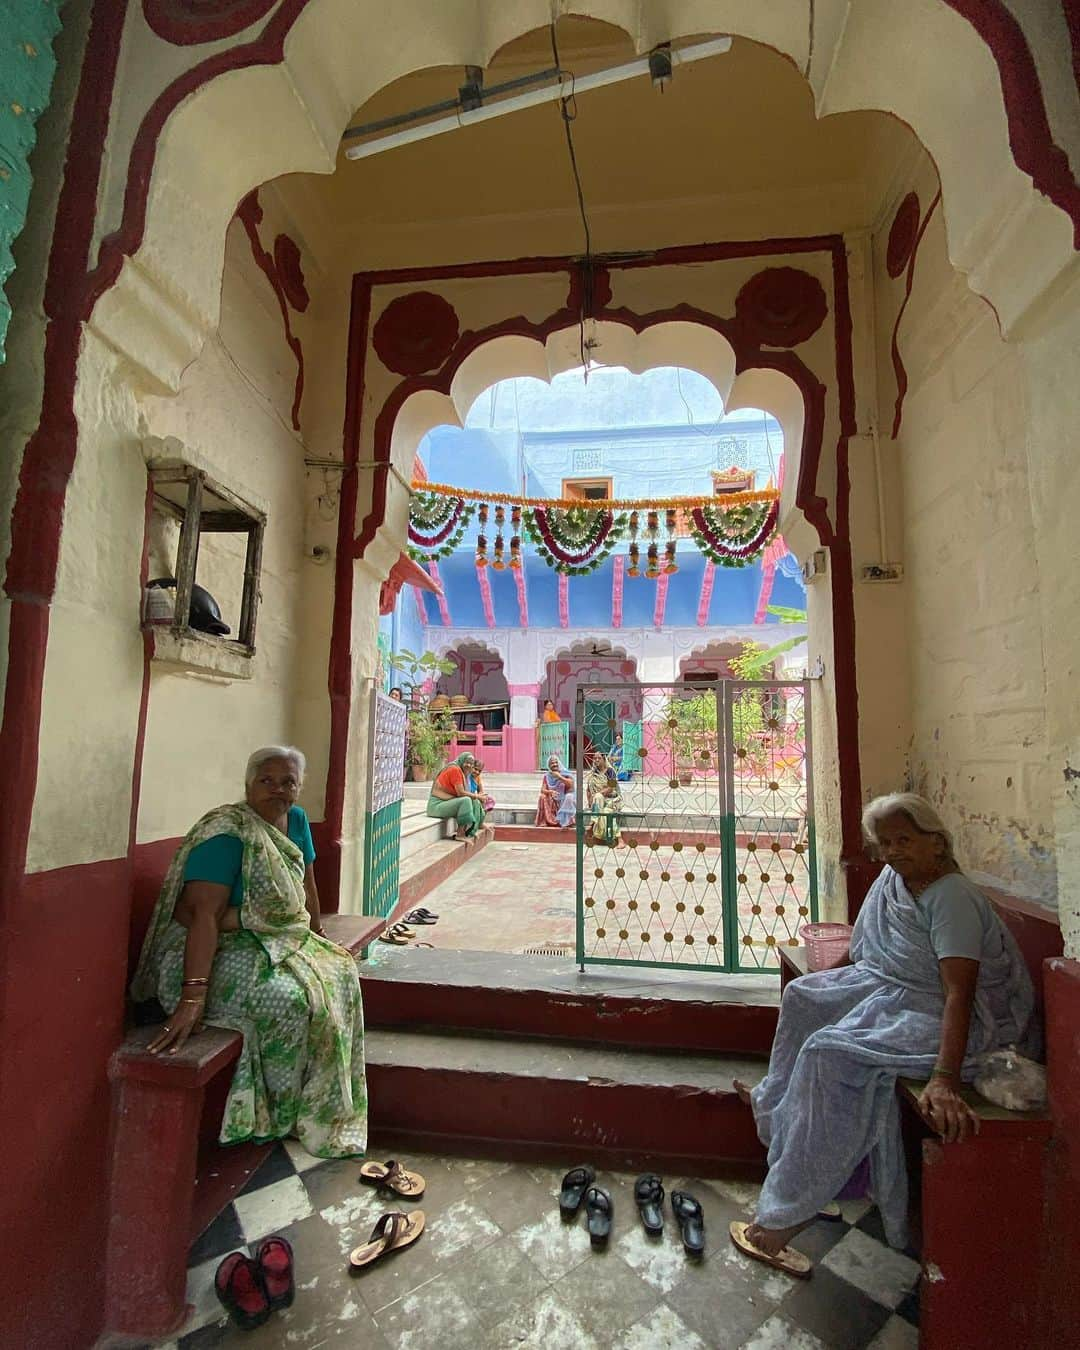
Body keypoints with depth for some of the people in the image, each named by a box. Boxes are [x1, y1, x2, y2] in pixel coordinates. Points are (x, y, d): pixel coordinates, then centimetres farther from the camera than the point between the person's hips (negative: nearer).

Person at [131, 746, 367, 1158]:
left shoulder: (297, 820, 2)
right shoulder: (228, 833, -23)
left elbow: (305, 884, 14)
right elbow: (204, 913, -32)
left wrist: (319, 937, 21)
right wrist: (192, 997, -38)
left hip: (274, 939, 9)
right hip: (214, 952, -8)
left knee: (339, 971, -3)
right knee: (288, 999, -26)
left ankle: (327, 1111, 14)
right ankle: (284, 1117, 3)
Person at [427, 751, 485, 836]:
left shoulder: (462, 773, 13)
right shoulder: (455, 769, -16)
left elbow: (462, 793, 9)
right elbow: (460, 793, -19)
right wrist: (477, 796, -6)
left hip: (447, 802, 10)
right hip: (437, 804, -10)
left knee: (475, 802, 7)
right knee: (466, 800, -27)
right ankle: (460, 833, -21)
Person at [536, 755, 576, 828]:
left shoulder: (565, 773, -2)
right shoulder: (546, 776, 2)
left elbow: (571, 784, -17)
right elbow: (543, 790, -5)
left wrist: (559, 777, -19)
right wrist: (550, 792, -26)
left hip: (564, 800, -1)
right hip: (552, 801, 1)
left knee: (569, 796, -31)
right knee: (542, 797, -24)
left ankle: (566, 822, -32)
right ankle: (545, 821, -19)